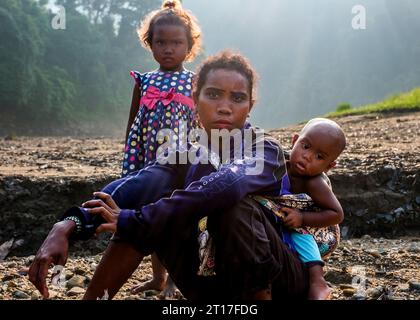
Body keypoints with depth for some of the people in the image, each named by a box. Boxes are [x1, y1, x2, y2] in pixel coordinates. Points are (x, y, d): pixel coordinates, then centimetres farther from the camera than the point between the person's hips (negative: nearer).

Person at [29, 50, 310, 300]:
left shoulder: (266, 151, -11)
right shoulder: (186, 159, 3)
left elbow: (228, 184, -36)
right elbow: (127, 189, -16)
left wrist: (131, 221, -33)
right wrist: (68, 226, -34)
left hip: (277, 281, -3)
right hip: (214, 284, 4)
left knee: (235, 206, -32)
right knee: (153, 188, -15)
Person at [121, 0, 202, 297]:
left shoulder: (195, 83, -1)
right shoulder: (144, 82, 7)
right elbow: (133, 125, 11)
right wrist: (129, 162, 10)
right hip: (150, 163, 3)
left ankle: (173, 279, 17)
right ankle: (158, 276, 28)